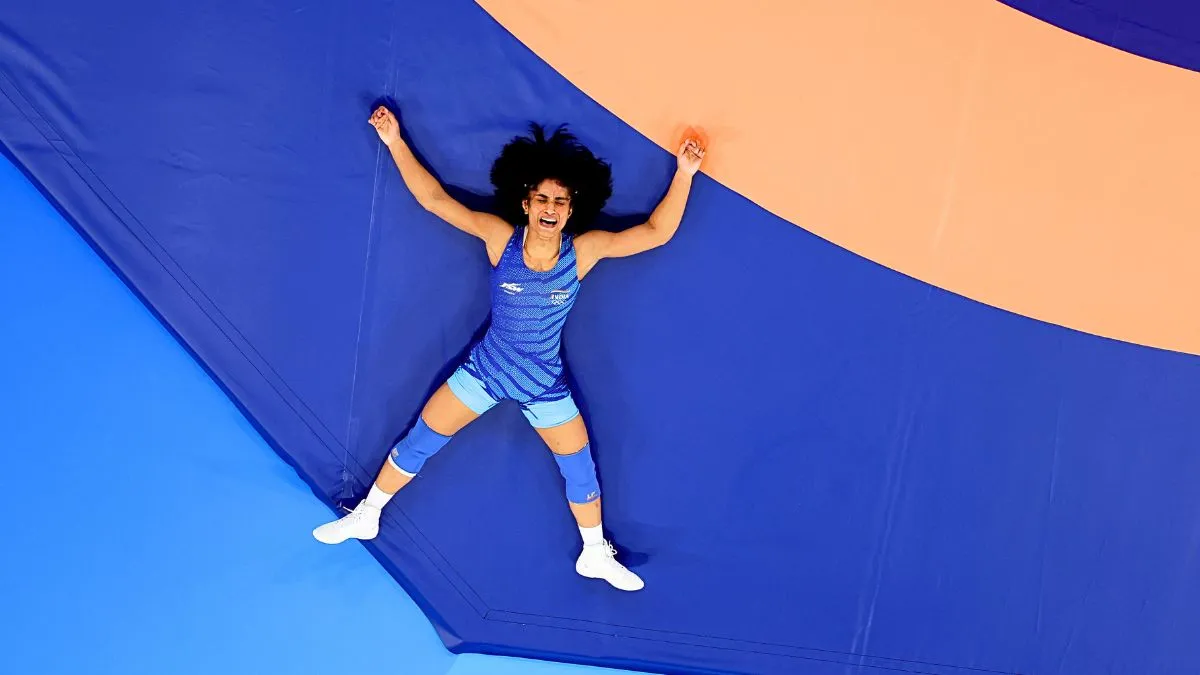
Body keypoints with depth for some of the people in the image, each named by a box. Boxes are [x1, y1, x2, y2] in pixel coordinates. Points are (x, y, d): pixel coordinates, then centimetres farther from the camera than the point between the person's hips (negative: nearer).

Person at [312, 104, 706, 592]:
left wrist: (683, 173, -25)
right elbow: (435, 200, -15)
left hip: (545, 385, 0)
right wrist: (396, 143, -19)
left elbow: (656, 232, -18)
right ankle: (365, 517, 34)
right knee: (418, 444, 9)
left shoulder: (585, 250, -17)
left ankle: (596, 555, 36)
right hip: (484, 370, 0)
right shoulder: (500, 237, -17)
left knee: (579, 469, 10)